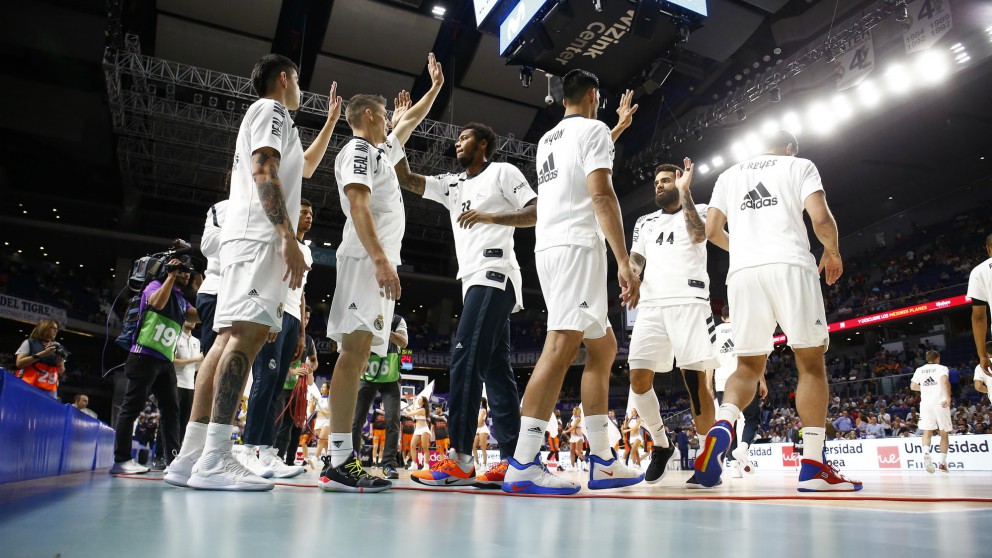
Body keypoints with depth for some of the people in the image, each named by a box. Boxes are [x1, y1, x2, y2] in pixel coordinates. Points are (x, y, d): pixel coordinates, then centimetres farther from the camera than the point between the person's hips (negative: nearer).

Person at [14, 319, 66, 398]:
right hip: (28, 386, -3)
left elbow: (61, 373, 18)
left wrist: (60, 363, -4)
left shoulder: (58, 347, 17)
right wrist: (42, 354, -11)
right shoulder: (30, 343, 8)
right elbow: (19, 363, -6)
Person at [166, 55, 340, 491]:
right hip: (259, 238, -10)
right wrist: (289, 238, -22)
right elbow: (264, 172, -13)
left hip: (246, 242, 10)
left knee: (231, 337, 2)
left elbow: (305, 167, 47)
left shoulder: (268, 116, 33)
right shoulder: (271, 108, 3)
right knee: (247, 334, -20)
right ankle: (214, 460, -26)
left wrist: (331, 121, 47)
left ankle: (190, 458, 0)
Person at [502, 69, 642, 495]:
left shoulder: (547, 140, 26)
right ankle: (522, 466, -20)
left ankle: (602, 461, 12)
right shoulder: (594, 129, 1)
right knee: (561, 348, -16)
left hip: (549, 247, 9)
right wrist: (624, 263, -17)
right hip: (577, 244, -9)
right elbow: (601, 194, -13)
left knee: (604, 346, 13)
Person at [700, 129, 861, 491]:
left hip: (743, 272, 3)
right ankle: (813, 465, 1)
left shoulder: (729, 174, 23)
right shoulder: (799, 165, 14)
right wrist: (832, 251, 18)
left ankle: (722, 426, -19)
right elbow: (820, 218, -1)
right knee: (811, 363, 6)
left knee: (748, 366, 10)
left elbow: (711, 230, 16)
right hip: (790, 266, -3)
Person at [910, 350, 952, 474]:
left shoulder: (920, 370, 13)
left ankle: (926, 453, -23)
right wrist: (948, 397, -18)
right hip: (940, 403, -2)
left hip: (925, 403, 2)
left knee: (927, 432, 3)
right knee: (944, 433, 9)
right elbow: (945, 381, -17)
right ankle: (941, 462, 5)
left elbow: (913, 386, 10)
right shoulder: (941, 368, 3)